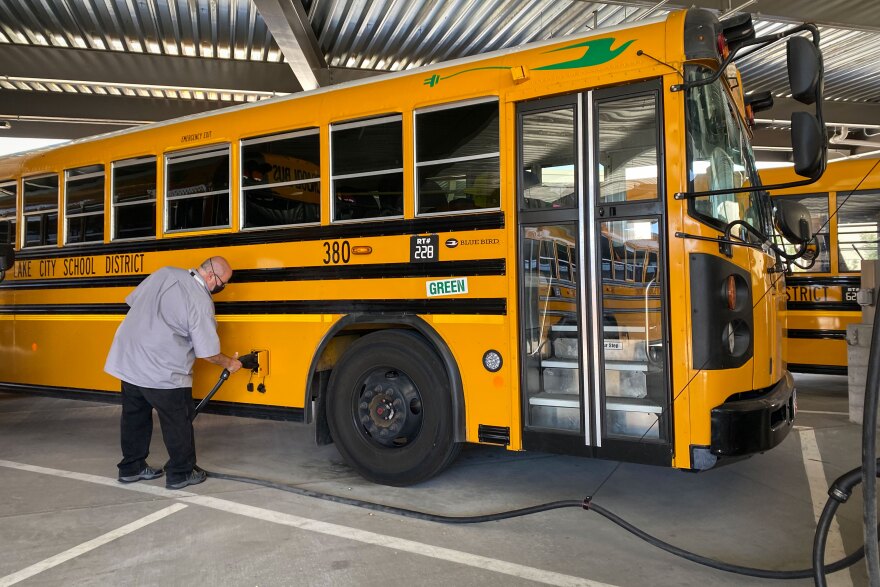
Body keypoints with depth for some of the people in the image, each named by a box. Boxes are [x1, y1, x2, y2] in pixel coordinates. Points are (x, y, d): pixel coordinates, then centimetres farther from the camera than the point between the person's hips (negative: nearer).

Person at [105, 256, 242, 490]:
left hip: (127, 360, 8)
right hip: (162, 372, -7)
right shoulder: (201, 302, -16)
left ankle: (131, 468, 35)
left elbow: (133, 301, 13)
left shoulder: (164, 273, 2)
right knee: (178, 420, 9)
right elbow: (207, 353, -12)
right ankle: (180, 473, 20)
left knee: (134, 415, 20)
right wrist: (229, 363, 7)